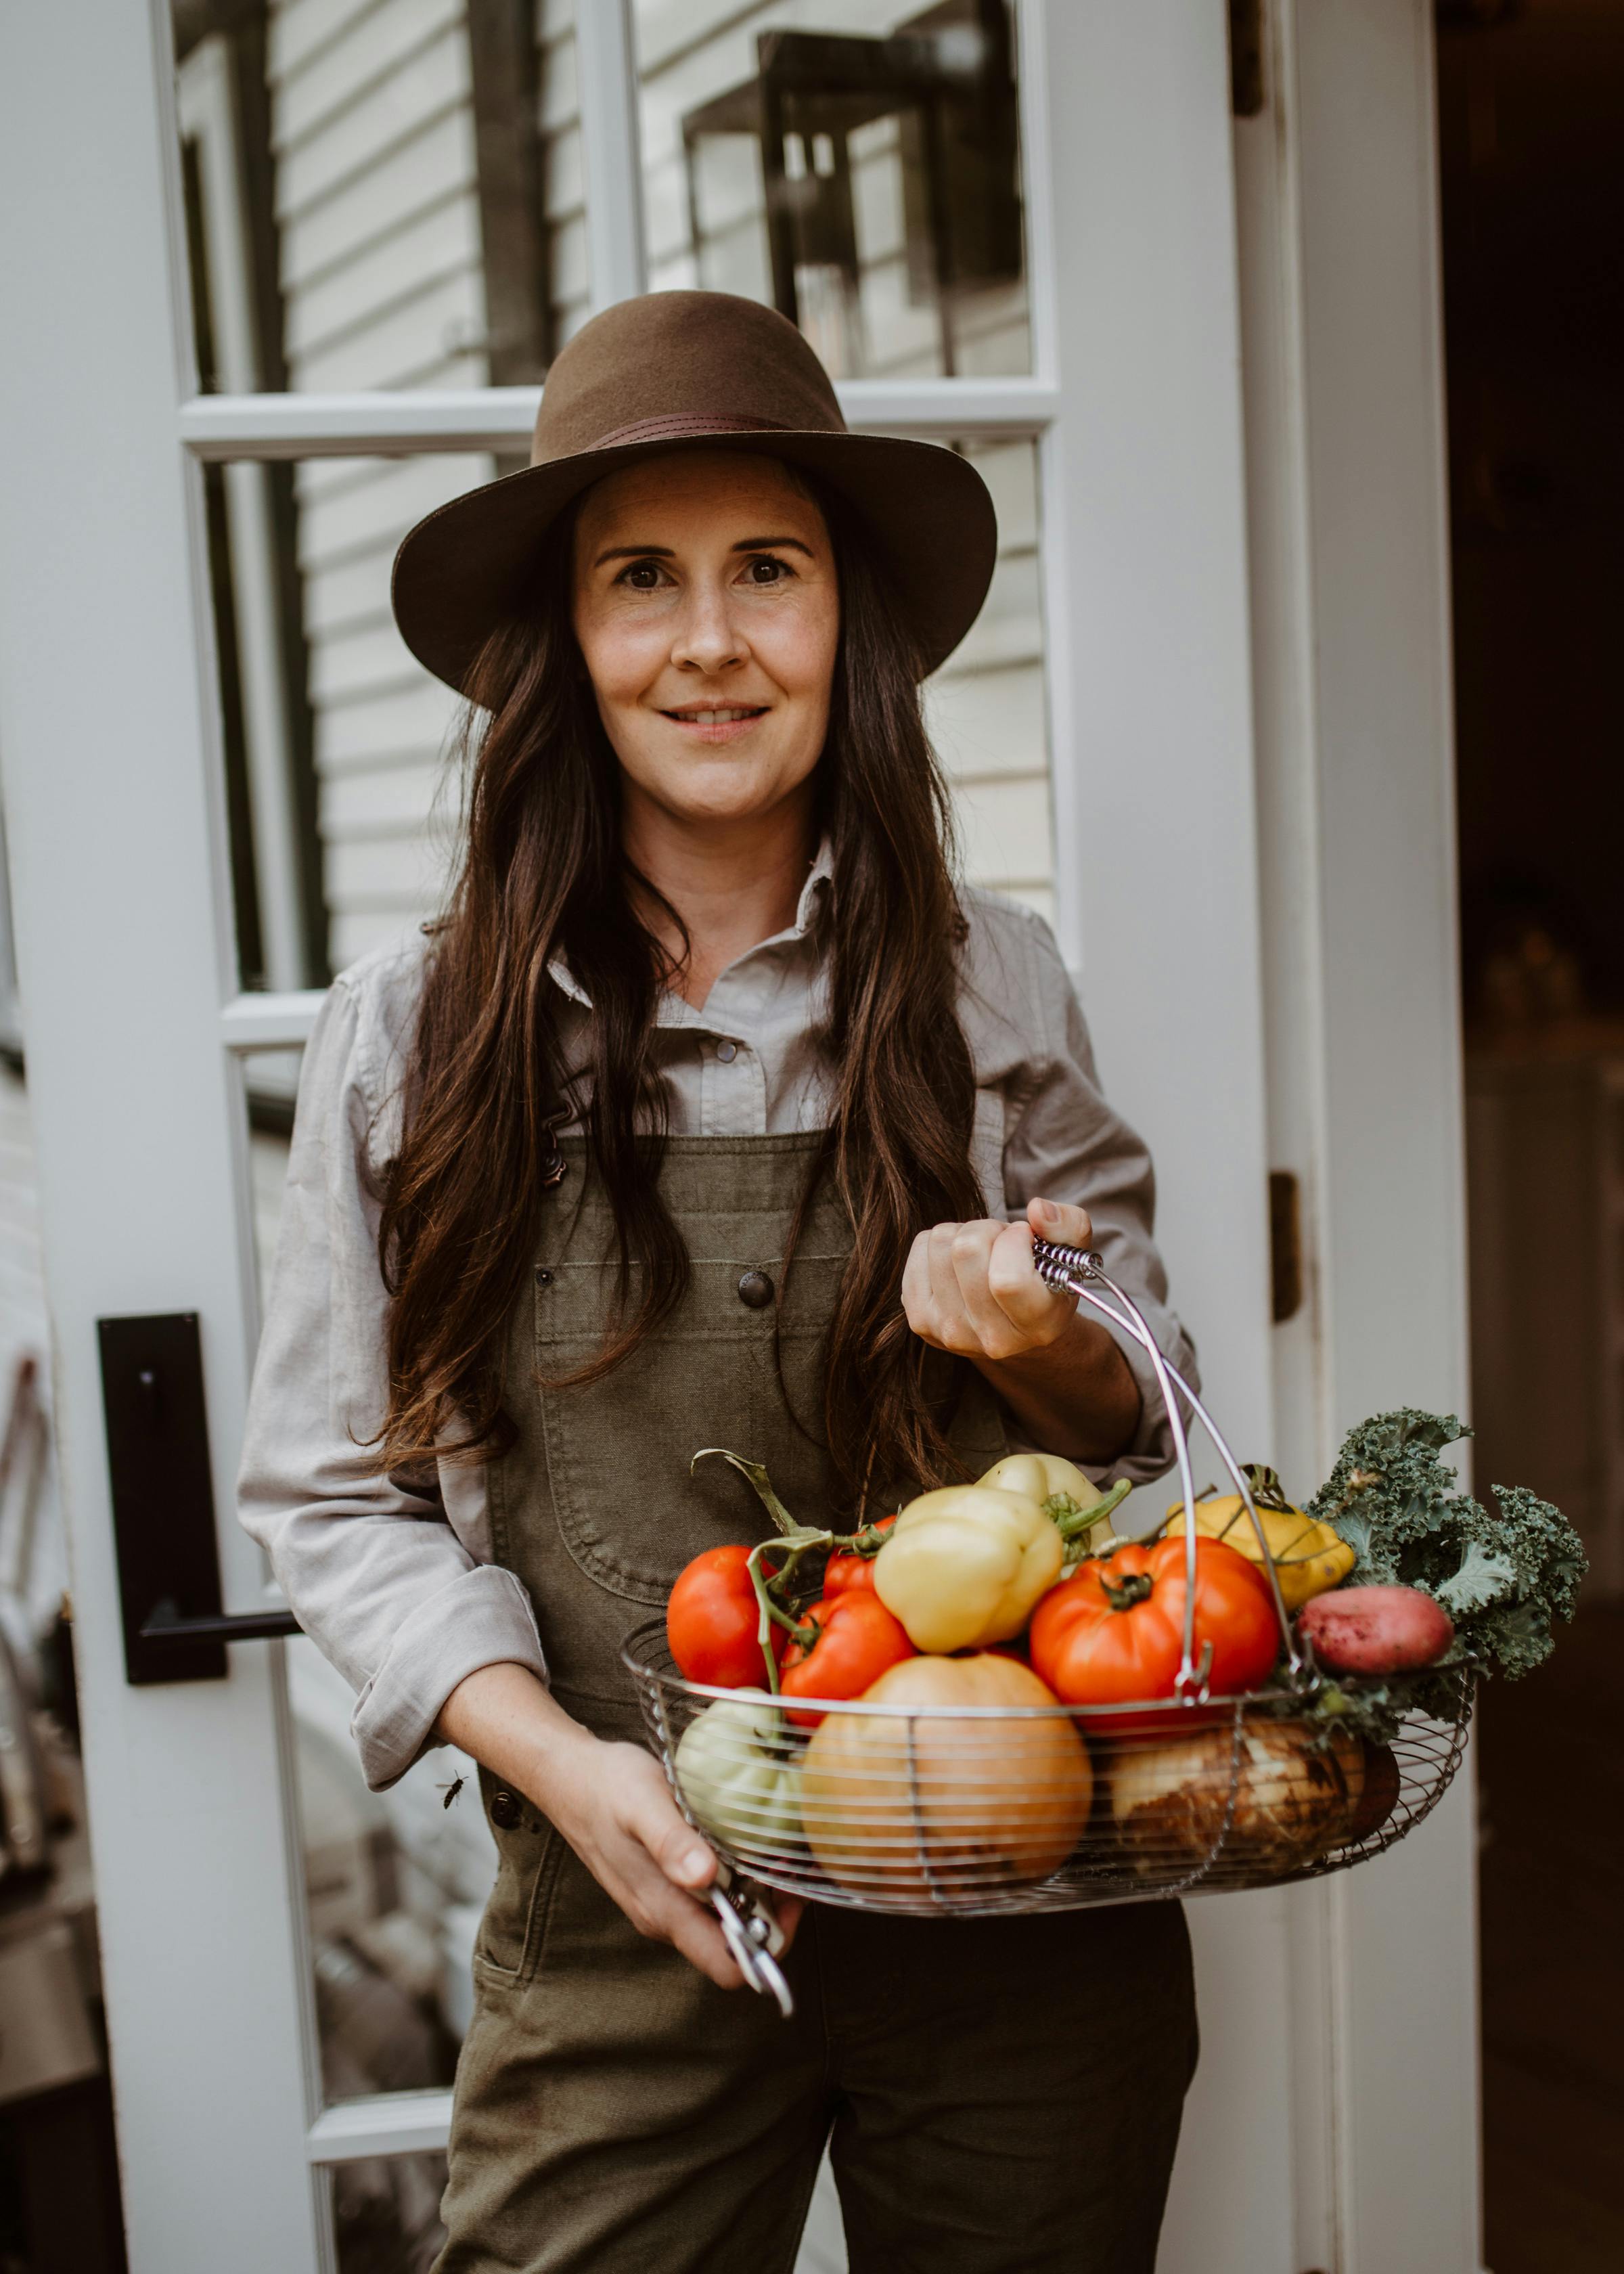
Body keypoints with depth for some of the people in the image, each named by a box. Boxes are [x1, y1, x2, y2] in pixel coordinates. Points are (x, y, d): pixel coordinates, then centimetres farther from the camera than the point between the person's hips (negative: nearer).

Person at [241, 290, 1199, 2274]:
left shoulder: (993, 986, 0)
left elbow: (1144, 1411, 8)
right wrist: (560, 1760, -15)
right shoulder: (413, 1032, -3)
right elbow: (332, 1490, 0)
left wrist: (1039, 1344, -15)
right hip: (626, 1926, -1)